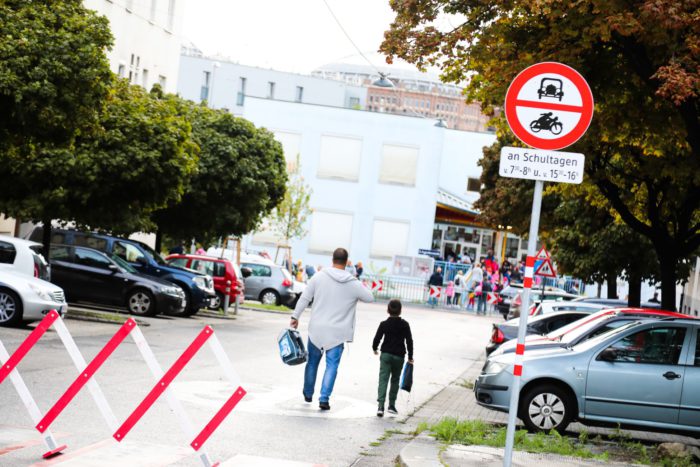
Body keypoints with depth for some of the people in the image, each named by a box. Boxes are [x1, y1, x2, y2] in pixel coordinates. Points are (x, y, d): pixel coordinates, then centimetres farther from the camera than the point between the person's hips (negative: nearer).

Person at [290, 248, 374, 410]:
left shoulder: (319, 277, -5)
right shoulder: (354, 284, -6)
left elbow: (304, 298, -3)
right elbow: (370, 298, 9)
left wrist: (295, 316, 6)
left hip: (316, 329, 2)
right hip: (337, 332, -2)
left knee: (312, 362, 18)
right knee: (332, 365, 4)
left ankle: (308, 394, 31)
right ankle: (324, 398, -3)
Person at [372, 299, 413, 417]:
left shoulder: (384, 324, -2)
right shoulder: (404, 324, -2)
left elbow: (377, 338, -2)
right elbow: (409, 341, -3)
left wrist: (375, 349, 18)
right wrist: (410, 356, 5)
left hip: (386, 354, -1)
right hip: (399, 356, 1)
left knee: (383, 379, -5)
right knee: (395, 380, 16)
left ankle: (380, 406, -19)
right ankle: (391, 405, 17)